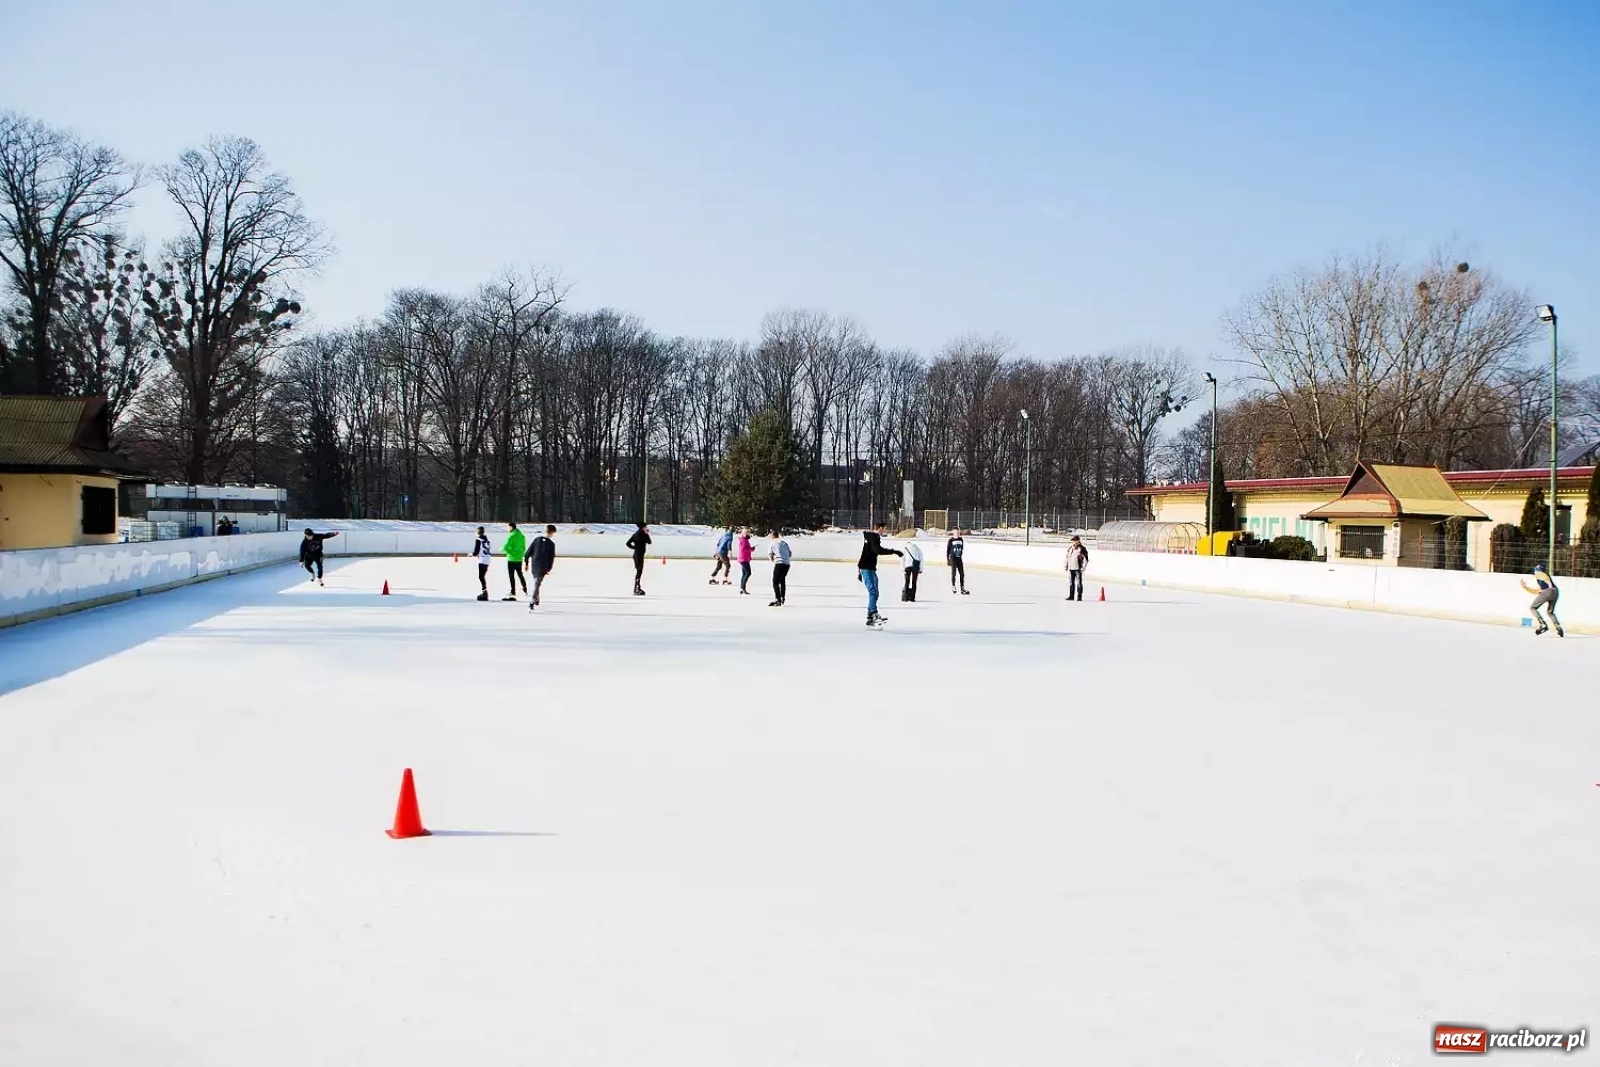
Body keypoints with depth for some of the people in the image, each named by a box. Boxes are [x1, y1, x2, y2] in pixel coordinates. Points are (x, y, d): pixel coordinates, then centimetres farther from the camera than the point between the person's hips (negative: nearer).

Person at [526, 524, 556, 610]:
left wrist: (526, 563, 11)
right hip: (543, 568, -4)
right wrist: (549, 569, 6)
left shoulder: (537, 539, 2)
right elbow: (552, 557, -5)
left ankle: (536, 600, 32)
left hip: (533, 566, 4)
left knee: (536, 583, 22)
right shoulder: (551, 543, -8)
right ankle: (532, 604, -12)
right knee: (537, 585, -3)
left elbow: (529, 552, 4)